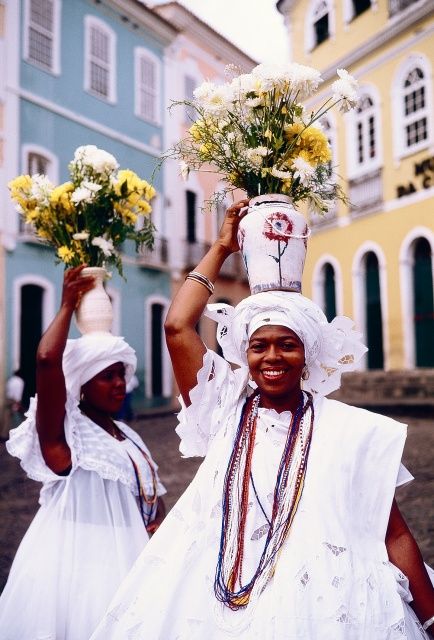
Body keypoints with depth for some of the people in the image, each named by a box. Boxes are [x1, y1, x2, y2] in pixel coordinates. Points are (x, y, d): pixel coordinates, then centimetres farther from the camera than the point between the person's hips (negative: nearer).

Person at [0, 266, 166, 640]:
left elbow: (153, 495, 13)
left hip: (122, 559, 7)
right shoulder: (64, 432, -12)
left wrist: (158, 526, -9)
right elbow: (47, 360, -29)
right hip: (75, 562, -6)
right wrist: (68, 304, -17)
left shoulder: (127, 436, 9)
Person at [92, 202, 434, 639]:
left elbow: (394, 535, -1)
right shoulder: (227, 408, 1)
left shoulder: (351, 430, -4)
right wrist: (222, 247, 2)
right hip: (213, 604, 2)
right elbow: (177, 327, -6)